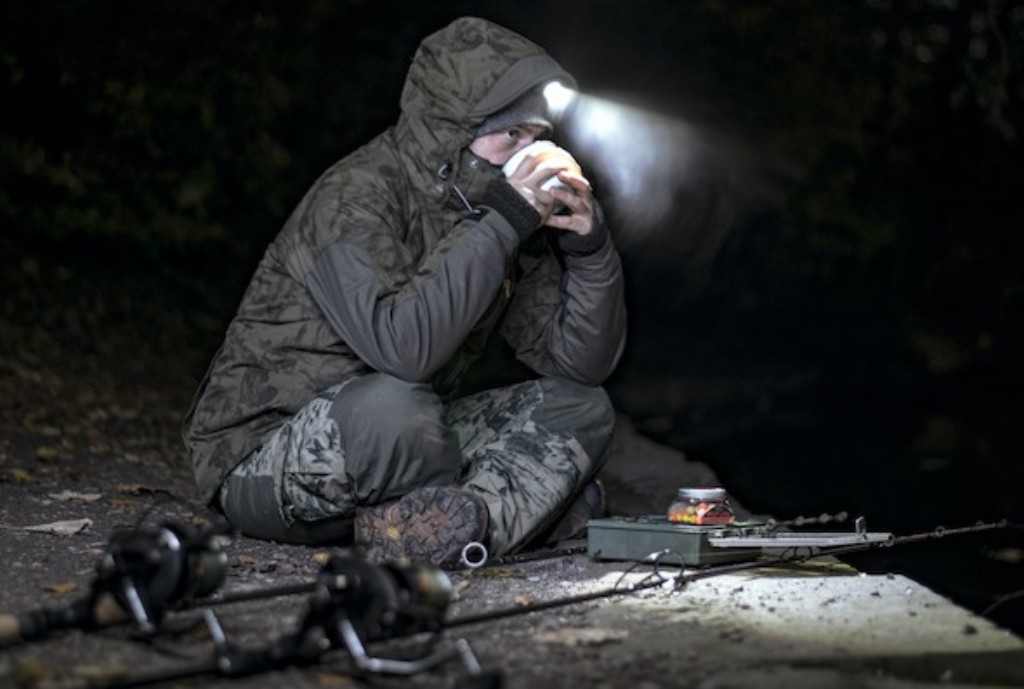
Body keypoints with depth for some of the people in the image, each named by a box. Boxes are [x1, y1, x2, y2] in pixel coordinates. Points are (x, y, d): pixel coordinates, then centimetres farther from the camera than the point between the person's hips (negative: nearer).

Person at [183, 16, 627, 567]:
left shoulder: (501, 211, 3)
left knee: (582, 406, -3)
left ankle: (464, 518, -25)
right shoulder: (356, 196, -20)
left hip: (396, 440, 8)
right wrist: (500, 226, -30)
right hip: (262, 455, -7)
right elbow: (402, 346, -37)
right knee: (392, 405, -38)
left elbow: (584, 363, 3)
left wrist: (590, 244, -13)